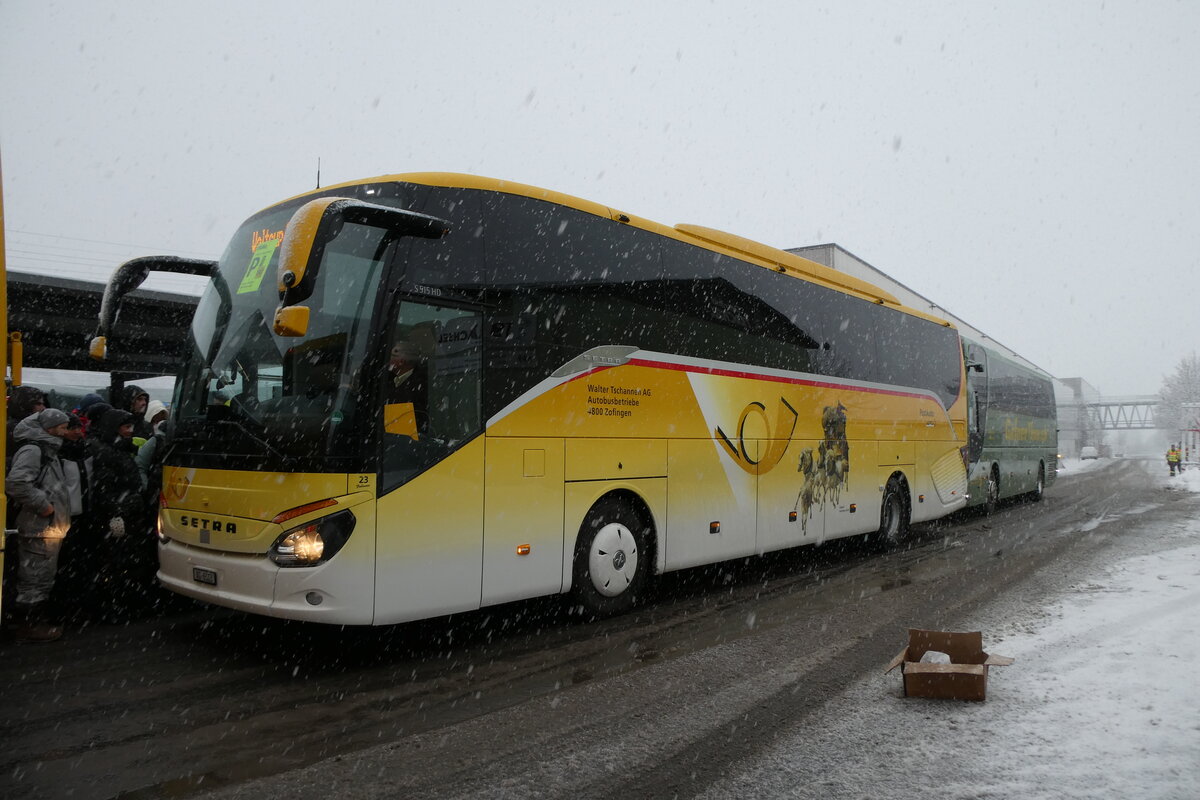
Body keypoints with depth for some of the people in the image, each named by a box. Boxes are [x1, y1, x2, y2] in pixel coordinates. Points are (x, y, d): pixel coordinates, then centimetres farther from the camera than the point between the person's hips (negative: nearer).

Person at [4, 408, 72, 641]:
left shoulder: (47, 450, 19)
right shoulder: (32, 450, -15)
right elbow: (16, 482, -28)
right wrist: (42, 504, -22)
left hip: (51, 528, 10)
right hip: (39, 529, -10)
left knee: (44, 577, 17)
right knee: (36, 576, -4)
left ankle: (37, 619, 27)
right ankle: (27, 625, 4)